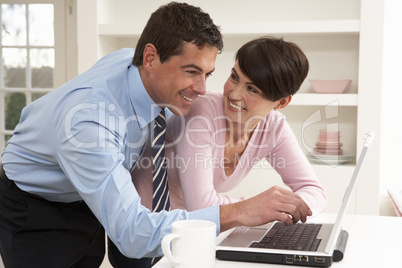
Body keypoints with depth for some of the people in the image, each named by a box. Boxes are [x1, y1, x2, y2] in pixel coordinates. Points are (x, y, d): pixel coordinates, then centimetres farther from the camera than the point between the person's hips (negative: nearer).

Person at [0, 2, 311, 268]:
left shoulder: (134, 61, -18)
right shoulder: (88, 121, -40)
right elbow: (132, 233, -45)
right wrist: (238, 213, -51)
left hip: (87, 206, 7)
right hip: (33, 216, -6)